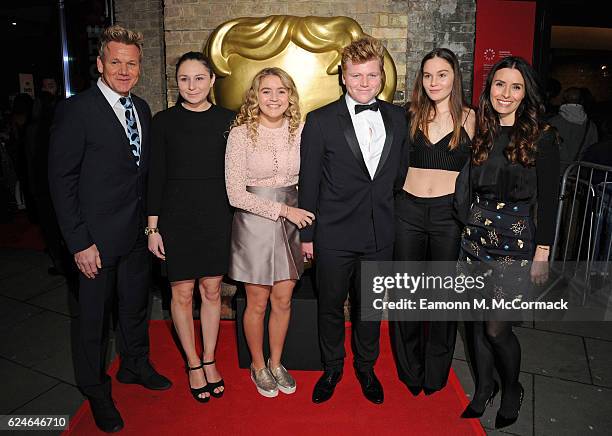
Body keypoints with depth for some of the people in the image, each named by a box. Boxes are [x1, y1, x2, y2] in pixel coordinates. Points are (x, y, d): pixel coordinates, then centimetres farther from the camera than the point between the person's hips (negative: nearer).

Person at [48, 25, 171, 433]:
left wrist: (151, 221, 5)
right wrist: (80, 243, -16)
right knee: (95, 316, 11)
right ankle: (96, 389, 33)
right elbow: (62, 180, -13)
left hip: (138, 231, 6)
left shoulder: (142, 108, 6)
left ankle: (135, 365, 45)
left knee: (135, 306, 22)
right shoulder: (76, 110, -13)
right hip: (99, 238, -6)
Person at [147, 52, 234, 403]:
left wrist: (239, 221, 3)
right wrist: (153, 228, -3)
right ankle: (193, 364, 27)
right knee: (182, 294, 8)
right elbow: (156, 177, -1)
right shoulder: (164, 122, -2)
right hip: (177, 217, -1)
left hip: (218, 217, 1)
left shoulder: (228, 119, 2)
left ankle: (210, 360, 29)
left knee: (212, 290, 11)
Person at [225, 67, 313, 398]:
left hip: (292, 220, 3)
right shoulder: (240, 134, -10)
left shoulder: (300, 130, 0)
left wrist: (305, 221, -2)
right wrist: (282, 210, -16)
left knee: (283, 300, 12)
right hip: (254, 222, -3)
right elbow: (235, 194, -13)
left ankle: (276, 363, 34)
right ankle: (258, 366, 32)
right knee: (257, 303, 9)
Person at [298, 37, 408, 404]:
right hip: (334, 234, -2)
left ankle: (366, 367, 40)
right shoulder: (321, 121, -7)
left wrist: (397, 223, 8)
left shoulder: (397, 118, 3)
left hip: (381, 235, 3)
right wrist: (307, 234, -3)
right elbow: (309, 182, -4)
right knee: (331, 305, 14)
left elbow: (399, 174, 9)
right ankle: (332, 367, 37)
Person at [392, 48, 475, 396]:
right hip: (409, 210, 2)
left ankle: (435, 372, 30)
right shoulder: (412, 116, 6)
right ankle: (409, 369, 30)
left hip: (449, 212, -1)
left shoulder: (469, 118, 1)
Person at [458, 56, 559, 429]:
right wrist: (469, 225, 5)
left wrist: (543, 254, -8)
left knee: (496, 327, -2)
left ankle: (512, 390, 27)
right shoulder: (481, 132, 7)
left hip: (515, 239, -4)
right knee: (478, 321, 12)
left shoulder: (541, 137, -6)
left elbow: (549, 200, -6)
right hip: (476, 234, 4)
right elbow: (471, 188, 10)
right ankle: (484, 388, 33)